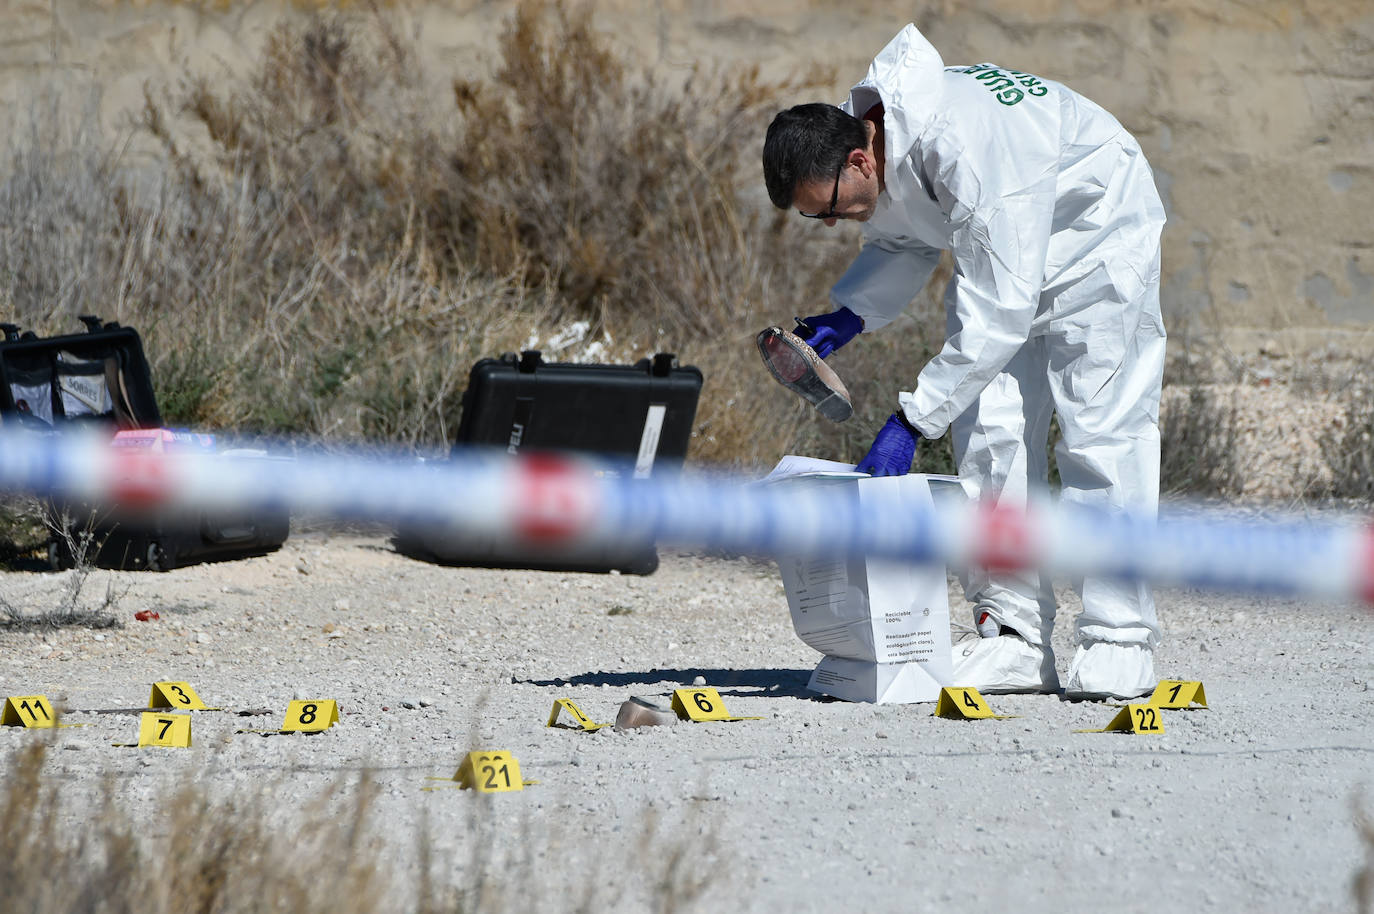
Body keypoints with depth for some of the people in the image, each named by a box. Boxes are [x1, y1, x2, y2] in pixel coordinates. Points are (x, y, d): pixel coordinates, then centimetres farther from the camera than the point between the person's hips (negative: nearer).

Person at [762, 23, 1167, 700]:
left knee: (1099, 434, -12)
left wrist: (912, 420, -38)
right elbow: (904, 242, 6)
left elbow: (998, 311, -39)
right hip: (997, 250, 8)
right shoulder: (858, 131, -15)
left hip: (1094, 232, -8)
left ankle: (1118, 643, -10)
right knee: (989, 434, -3)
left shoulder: (963, 147, -41)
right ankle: (1014, 639, -1)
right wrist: (848, 316, -12)